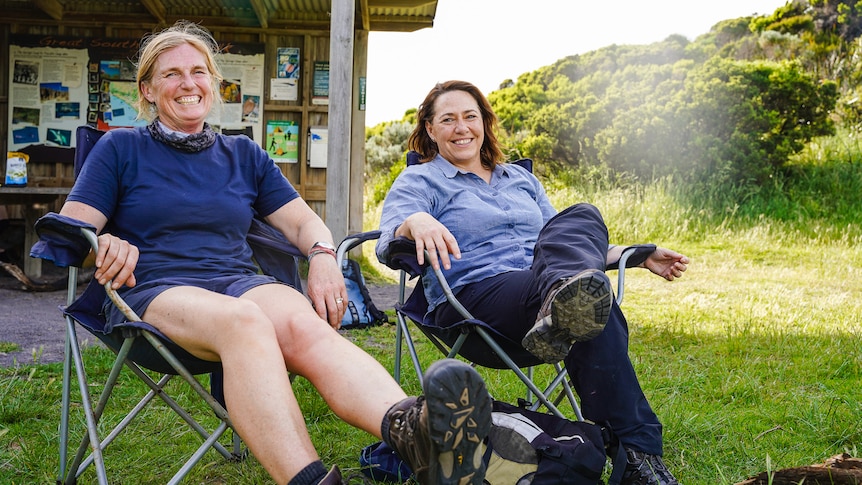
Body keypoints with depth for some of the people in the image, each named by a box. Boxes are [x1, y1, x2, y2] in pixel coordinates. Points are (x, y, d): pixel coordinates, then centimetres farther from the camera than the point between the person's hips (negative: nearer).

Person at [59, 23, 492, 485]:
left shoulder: (244, 155, 22)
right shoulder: (120, 148, 14)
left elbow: (304, 222, 17)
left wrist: (322, 255, -6)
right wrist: (103, 244, -18)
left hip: (241, 282, 3)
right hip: (155, 290, -2)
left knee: (307, 325, -34)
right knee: (243, 321, -39)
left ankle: (412, 428, -63)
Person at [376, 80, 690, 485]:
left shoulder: (521, 179, 30)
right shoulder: (420, 181, 12)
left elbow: (563, 243, 33)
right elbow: (386, 244, -8)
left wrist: (641, 256, 22)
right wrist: (415, 222, -34)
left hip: (545, 284, 5)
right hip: (475, 296, -4)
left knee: (580, 219, -30)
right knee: (593, 314, -35)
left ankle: (560, 308, -59)